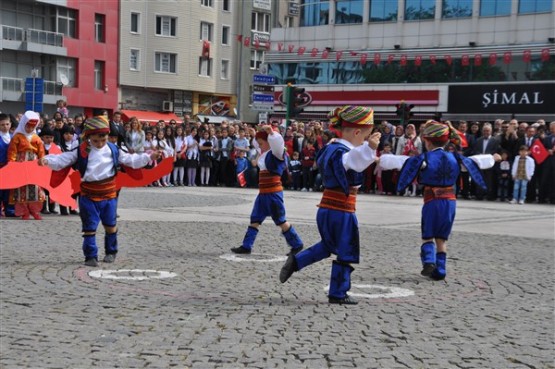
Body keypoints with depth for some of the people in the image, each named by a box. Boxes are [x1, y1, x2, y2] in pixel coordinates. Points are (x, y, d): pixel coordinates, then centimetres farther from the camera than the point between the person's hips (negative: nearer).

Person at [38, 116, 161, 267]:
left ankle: (111, 252, 32)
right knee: (89, 227, 1)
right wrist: (47, 160, -24)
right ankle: (91, 256, 8)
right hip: (89, 196, -2)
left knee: (110, 225, 14)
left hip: (109, 195, 2)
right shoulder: (81, 151, -6)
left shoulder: (113, 150, 0)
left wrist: (149, 157, 0)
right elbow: (62, 160, -8)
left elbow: (131, 160, 6)